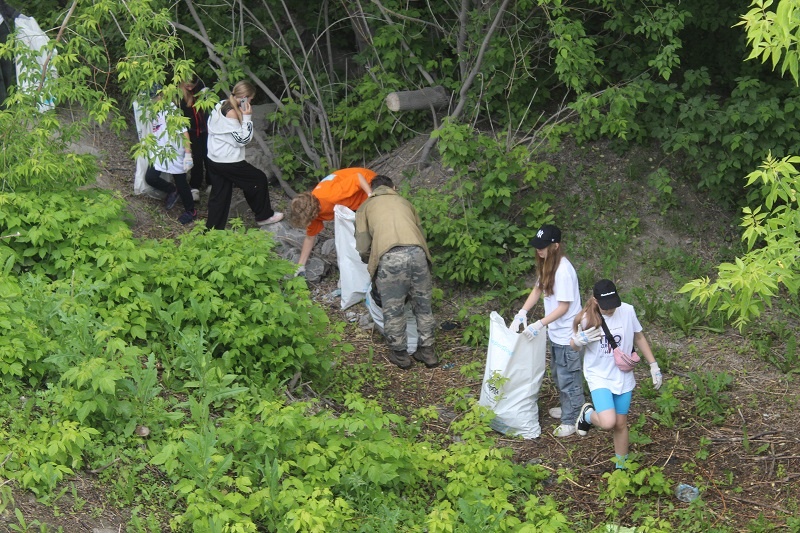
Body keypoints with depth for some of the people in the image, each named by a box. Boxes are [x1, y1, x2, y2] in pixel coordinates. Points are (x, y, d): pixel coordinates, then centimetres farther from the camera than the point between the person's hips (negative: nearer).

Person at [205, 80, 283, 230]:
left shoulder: (220, 106, 6)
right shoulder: (232, 113, -23)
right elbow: (243, 139, -20)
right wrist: (247, 117, -17)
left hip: (213, 160, 9)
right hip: (229, 162, -9)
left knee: (219, 195, 14)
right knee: (259, 179, 11)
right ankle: (263, 216, 25)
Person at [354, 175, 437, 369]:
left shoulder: (366, 207, 23)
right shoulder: (404, 202, 31)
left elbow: (363, 249, 15)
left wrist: (372, 263, 35)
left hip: (389, 258, -3)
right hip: (417, 252, 3)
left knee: (393, 309, 13)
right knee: (423, 304, 18)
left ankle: (400, 353, 24)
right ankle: (427, 350, 26)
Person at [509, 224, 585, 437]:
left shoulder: (564, 271, -27)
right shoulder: (546, 265, 0)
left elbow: (564, 307, -23)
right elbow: (537, 290, 9)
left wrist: (539, 324, -25)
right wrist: (522, 312, -4)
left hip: (567, 334, -9)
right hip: (555, 332, 9)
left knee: (568, 378, 4)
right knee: (557, 374, 23)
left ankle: (571, 420, 16)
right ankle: (567, 408, 41)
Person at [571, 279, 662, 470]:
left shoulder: (627, 311, -11)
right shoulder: (587, 318, -15)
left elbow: (639, 338, 6)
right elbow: (574, 345, 0)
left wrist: (653, 365, 7)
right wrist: (580, 341, -24)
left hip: (623, 376, 2)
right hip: (599, 377, -2)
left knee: (620, 424, 11)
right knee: (608, 423, -20)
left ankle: (621, 467, 32)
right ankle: (588, 414, 15)